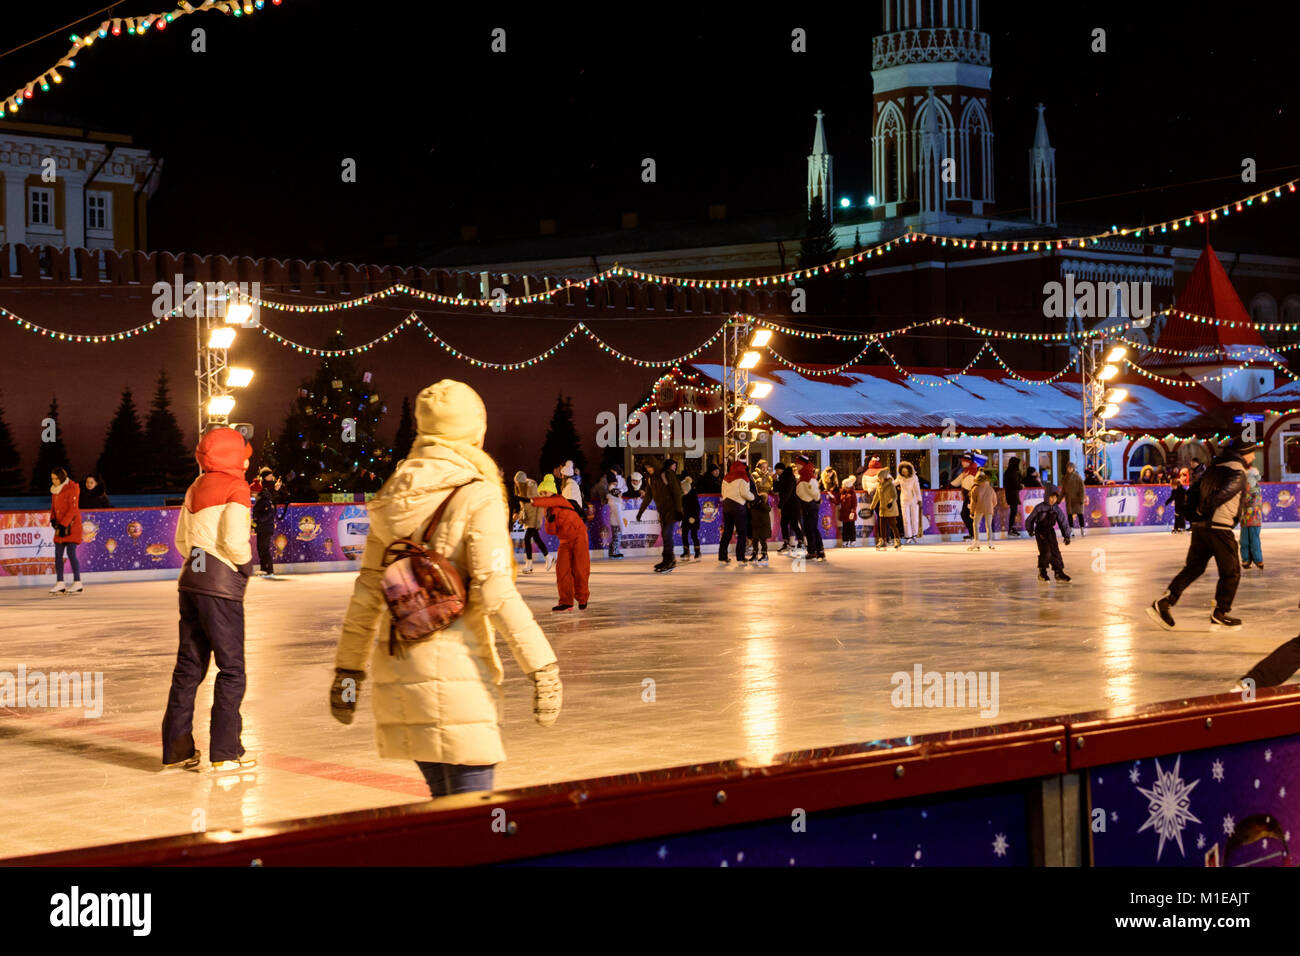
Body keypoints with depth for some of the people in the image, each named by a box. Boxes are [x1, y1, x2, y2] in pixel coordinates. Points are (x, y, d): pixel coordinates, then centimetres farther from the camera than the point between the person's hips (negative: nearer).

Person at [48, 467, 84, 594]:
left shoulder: (71, 489, -12)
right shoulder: (55, 489, 12)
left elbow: (73, 509, -16)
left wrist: (63, 524, -19)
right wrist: (53, 519, 0)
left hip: (71, 525, -8)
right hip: (60, 526, 8)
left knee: (71, 553, -10)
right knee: (58, 554, 4)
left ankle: (77, 584, -5)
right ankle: (60, 584, 8)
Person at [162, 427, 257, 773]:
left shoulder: (196, 488, 14)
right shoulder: (236, 488, -8)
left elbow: (181, 539, 15)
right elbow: (234, 539, -18)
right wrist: (246, 564, -1)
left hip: (190, 581, 8)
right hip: (221, 587, -8)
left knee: (189, 666, 12)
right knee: (232, 669, 0)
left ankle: (176, 750, 16)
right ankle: (225, 753, 0)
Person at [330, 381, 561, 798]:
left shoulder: (395, 495, 11)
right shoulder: (477, 497, -8)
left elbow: (368, 591, 12)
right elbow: (495, 593, -15)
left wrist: (348, 668, 18)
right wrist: (543, 667, -13)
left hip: (395, 666, 7)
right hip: (454, 666, -7)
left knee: (444, 796, 17)